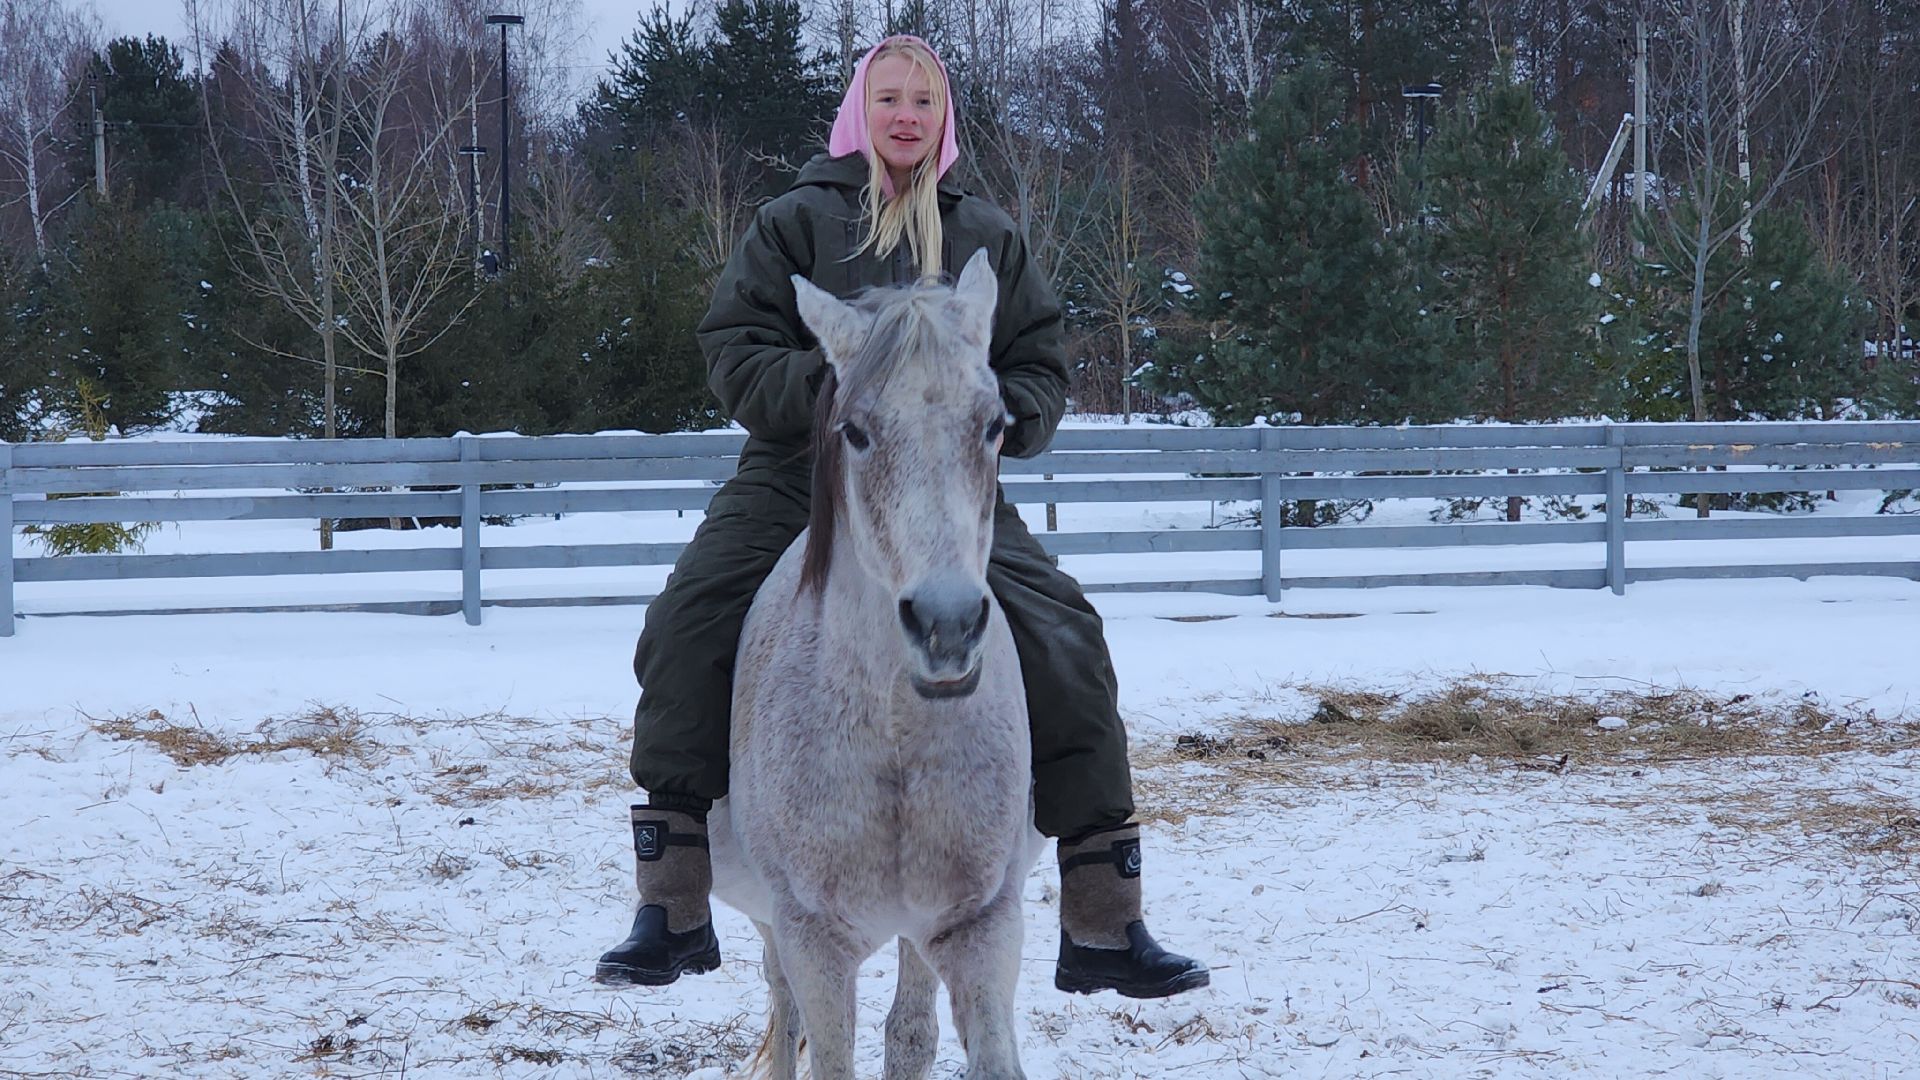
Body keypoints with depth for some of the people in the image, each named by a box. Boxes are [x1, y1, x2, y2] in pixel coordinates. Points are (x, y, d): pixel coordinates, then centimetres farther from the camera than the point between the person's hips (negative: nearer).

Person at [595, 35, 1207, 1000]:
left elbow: (1041, 367, 15)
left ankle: (1104, 929, -7)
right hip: (796, 483, -1)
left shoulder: (988, 235, 13)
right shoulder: (797, 221, 6)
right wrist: (825, 385, -18)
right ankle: (671, 917, -10)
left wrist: (1004, 414, -8)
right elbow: (734, 352, 0)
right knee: (687, 628, -22)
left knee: (1064, 647, -16)